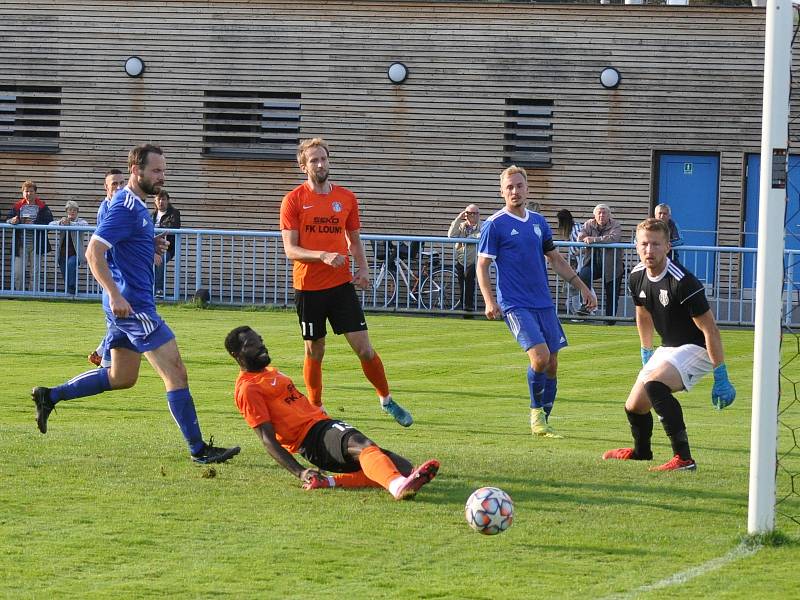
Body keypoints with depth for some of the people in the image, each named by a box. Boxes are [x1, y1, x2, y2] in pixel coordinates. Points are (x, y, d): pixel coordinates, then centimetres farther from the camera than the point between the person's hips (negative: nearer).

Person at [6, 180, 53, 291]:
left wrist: (33, 224, -19)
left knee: (34, 273, 3)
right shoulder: (17, 206, 8)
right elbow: (8, 219, 3)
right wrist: (13, 220, -21)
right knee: (17, 273, -3)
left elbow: (49, 222, -8)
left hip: (36, 245, -2)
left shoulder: (42, 207, 2)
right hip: (21, 245, 2)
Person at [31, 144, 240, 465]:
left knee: (122, 377, 19)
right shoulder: (125, 207, -16)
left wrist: (152, 248, 14)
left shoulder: (136, 206, 15)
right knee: (176, 373, -9)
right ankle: (198, 449, -7)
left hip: (126, 304, 11)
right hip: (132, 304, -11)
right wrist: (115, 295, -29)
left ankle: (50, 395, 24)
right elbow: (94, 252, -23)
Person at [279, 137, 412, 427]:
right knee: (314, 351, 7)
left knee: (363, 347, -3)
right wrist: (322, 256, -23)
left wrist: (363, 267, 0)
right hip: (308, 287, -2)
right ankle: (316, 411, 20)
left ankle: (387, 400, 14)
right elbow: (290, 249, -8)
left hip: (341, 284, 2)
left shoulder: (346, 198, 7)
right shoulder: (293, 200, -3)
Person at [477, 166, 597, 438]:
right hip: (515, 305, -6)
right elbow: (482, 265, -4)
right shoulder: (494, 225, -4)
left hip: (544, 303, 6)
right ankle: (536, 412, 0)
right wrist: (489, 301, -17)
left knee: (552, 364, 3)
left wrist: (583, 288, 21)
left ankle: (543, 423, 14)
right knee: (540, 356, -21)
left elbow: (556, 260, 23)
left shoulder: (538, 222, 13)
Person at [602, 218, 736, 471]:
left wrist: (720, 378, -24)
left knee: (654, 384, -33)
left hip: (696, 348, -8)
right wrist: (646, 356, 27)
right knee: (634, 407, 11)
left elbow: (710, 330, -24)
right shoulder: (638, 276, -2)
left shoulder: (682, 282, -27)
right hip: (667, 348, 8)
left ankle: (683, 458, -33)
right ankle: (641, 451, 46)